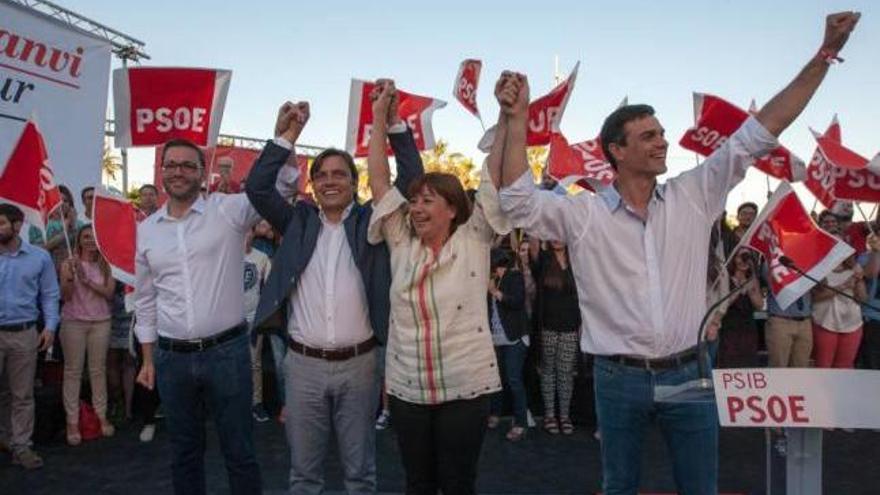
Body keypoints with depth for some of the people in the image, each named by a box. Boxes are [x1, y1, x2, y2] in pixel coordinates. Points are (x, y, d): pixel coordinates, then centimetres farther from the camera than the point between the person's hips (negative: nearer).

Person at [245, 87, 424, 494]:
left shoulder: (370, 220, 3)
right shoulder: (298, 221, 7)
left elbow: (410, 181, -4)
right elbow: (257, 188, -2)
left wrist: (394, 123, -11)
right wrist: (286, 136, -7)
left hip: (358, 364, -1)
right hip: (303, 364, 1)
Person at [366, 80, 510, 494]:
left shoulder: (473, 240, -3)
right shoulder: (402, 243, 4)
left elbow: (495, 173, -7)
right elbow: (379, 181, 4)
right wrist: (380, 118, 3)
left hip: (465, 388, -3)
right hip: (407, 389, 3)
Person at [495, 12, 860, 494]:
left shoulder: (693, 196, 1)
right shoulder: (583, 213, -6)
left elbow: (757, 134, 2)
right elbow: (518, 202, -14)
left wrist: (823, 56, 0)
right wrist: (517, 119, -20)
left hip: (687, 374, 2)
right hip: (619, 379, -2)